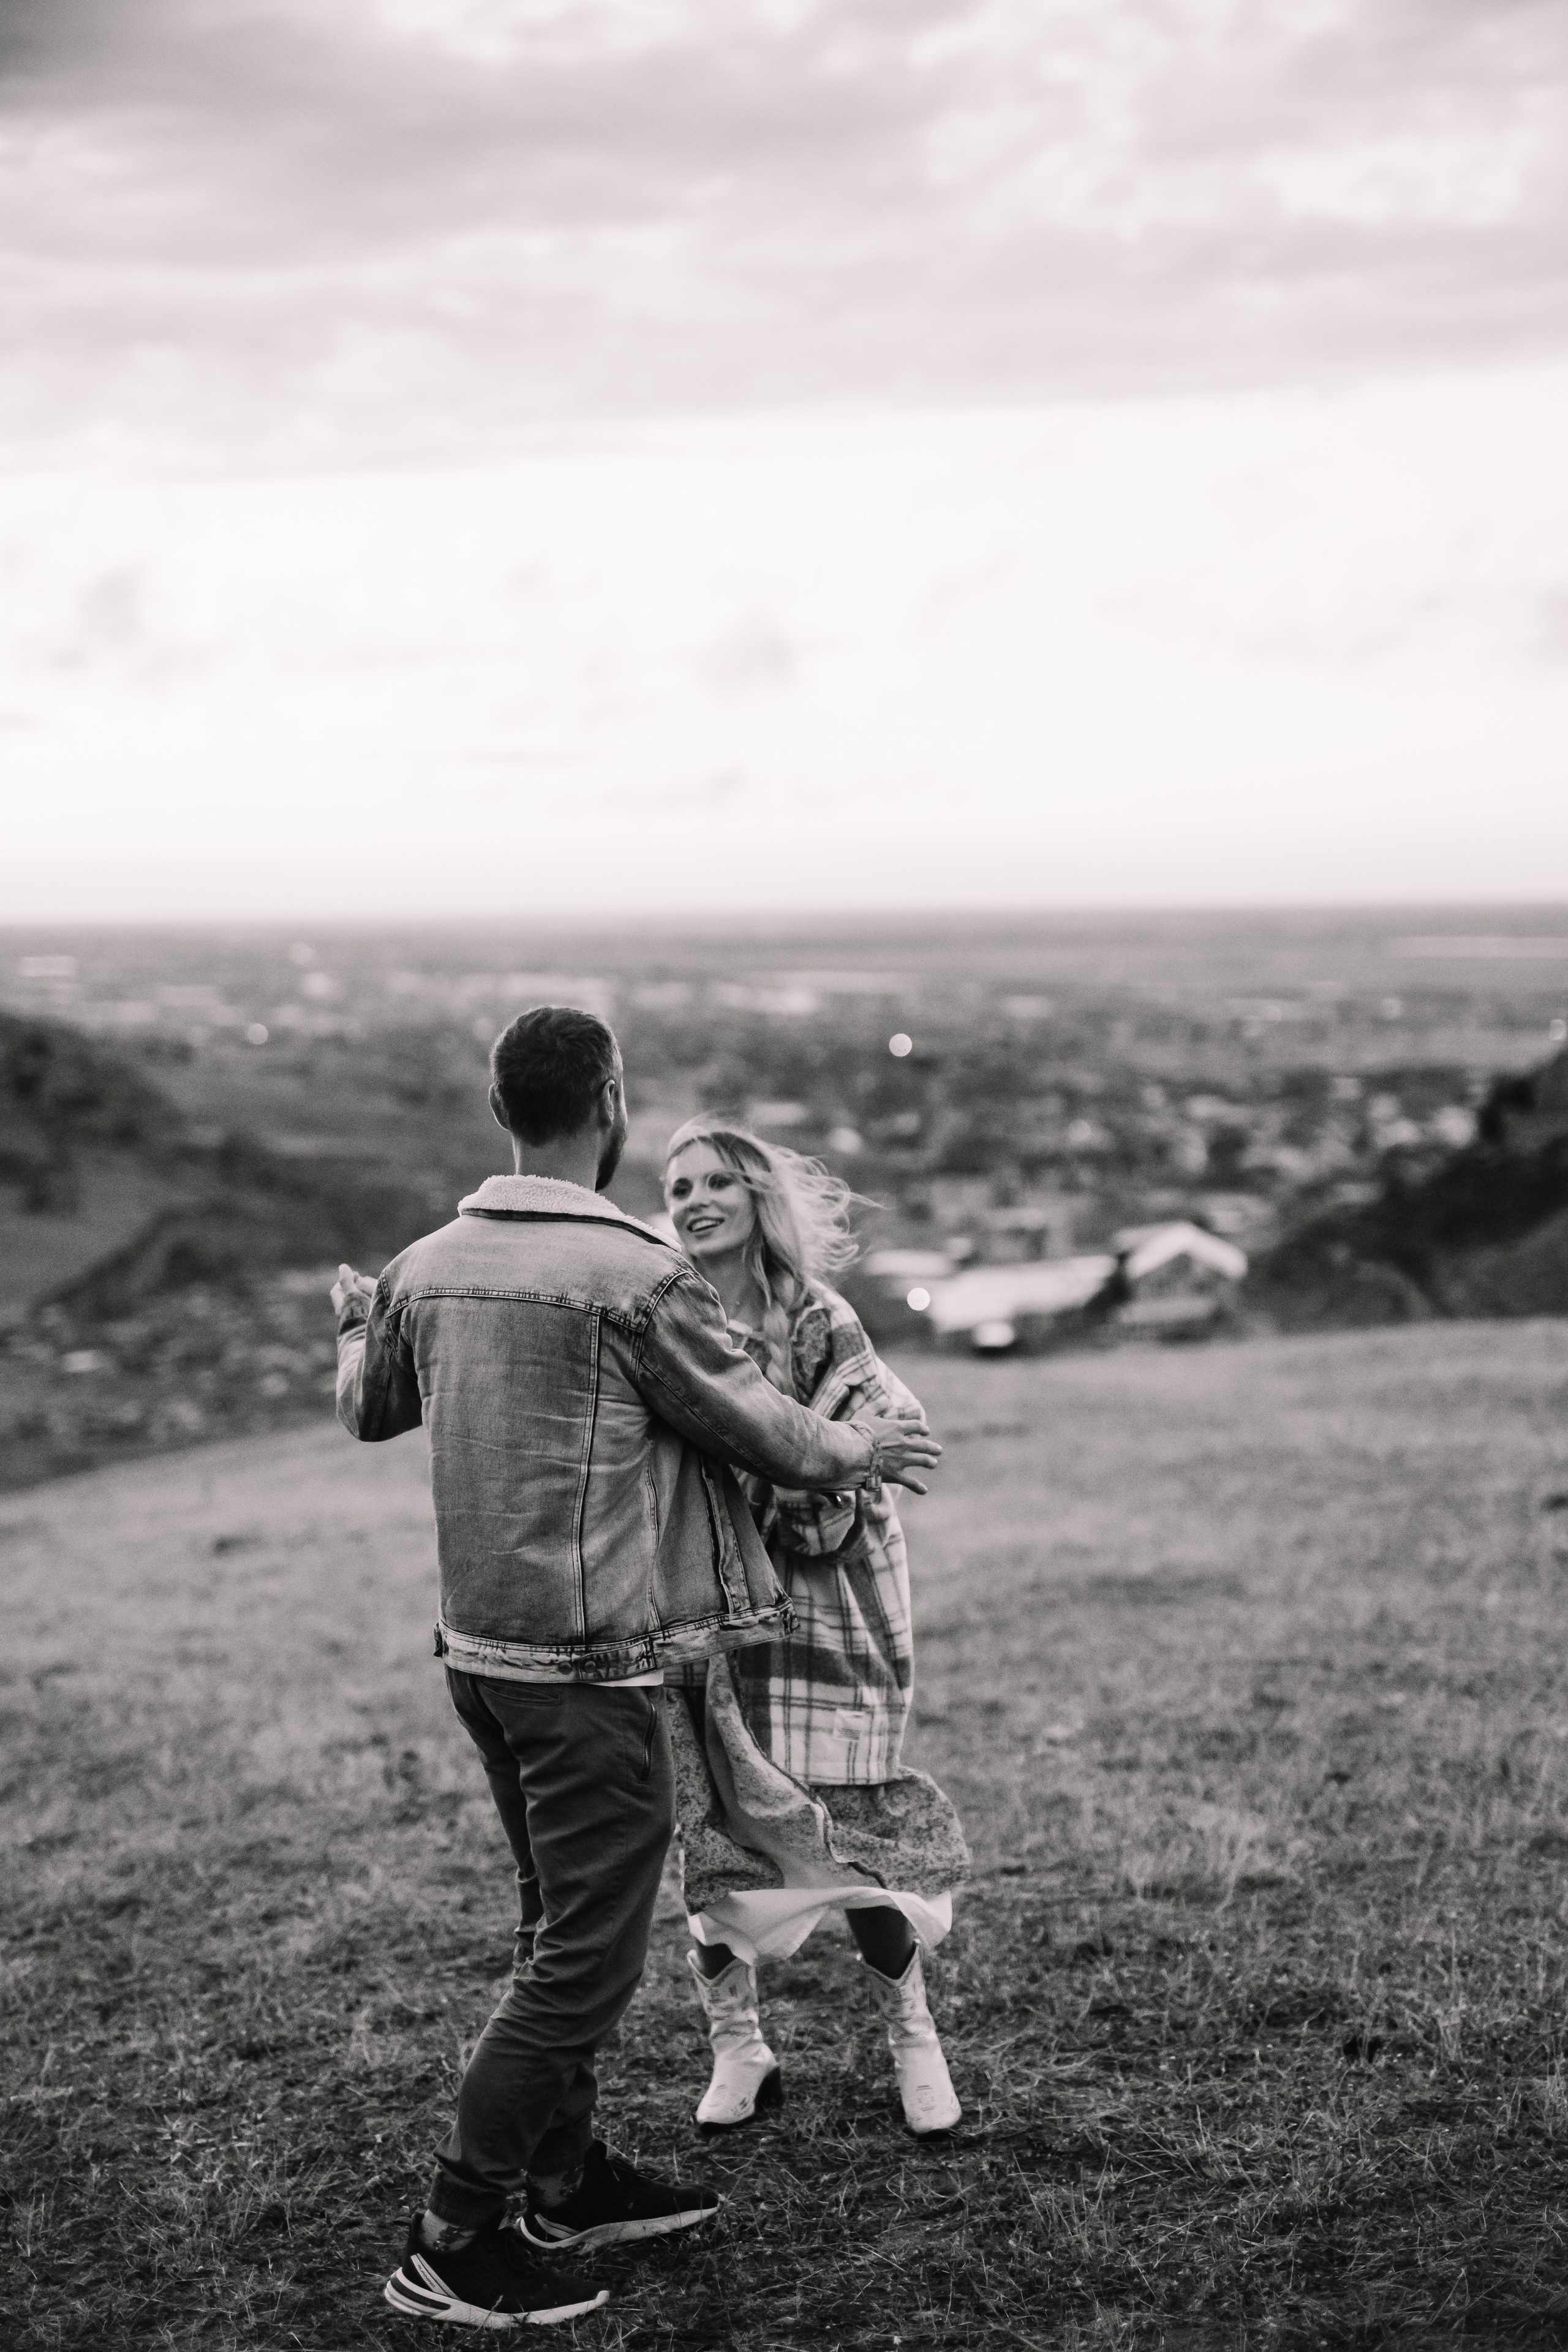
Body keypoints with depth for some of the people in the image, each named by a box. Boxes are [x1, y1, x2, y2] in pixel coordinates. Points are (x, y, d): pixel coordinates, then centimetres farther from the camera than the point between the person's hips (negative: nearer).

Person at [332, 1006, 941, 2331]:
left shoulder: (427, 1269, 4)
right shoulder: (634, 1273, -18)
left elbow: (369, 1412, 21)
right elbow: (759, 1429, -7)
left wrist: (356, 1320, 42)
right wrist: (858, 1456, 13)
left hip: (476, 1647, 8)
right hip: (588, 1663, -8)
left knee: (562, 1926, 21)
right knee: (586, 1959, 1)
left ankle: (572, 2183, 33)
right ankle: (454, 2247, 5)